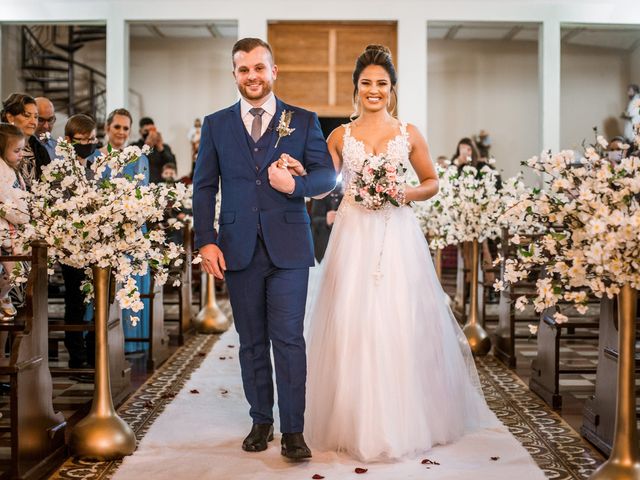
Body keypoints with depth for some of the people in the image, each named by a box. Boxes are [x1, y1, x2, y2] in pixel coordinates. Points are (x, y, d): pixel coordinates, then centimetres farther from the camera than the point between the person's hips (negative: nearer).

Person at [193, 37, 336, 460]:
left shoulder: (303, 121, 7)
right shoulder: (216, 125, 10)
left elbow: (327, 175, 3)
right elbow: (204, 187, 7)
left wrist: (296, 185, -17)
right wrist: (206, 241, -3)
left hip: (288, 246, -2)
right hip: (239, 249, 2)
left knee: (288, 338, -5)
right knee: (252, 341, 9)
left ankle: (293, 431, 2)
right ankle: (261, 421, 22)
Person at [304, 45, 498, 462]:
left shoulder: (409, 134, 7)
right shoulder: (340, 137, 8)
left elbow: (432, 183, 12)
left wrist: (405, 193, -6)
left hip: (398, 235, 0)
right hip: (353, 236, 1)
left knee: (401, 325, -2)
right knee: (352, 326, -1)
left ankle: (402, 421, 12)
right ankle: (355, 423, 12)